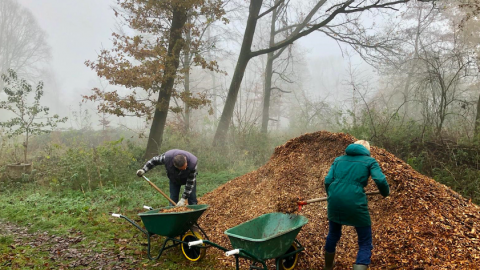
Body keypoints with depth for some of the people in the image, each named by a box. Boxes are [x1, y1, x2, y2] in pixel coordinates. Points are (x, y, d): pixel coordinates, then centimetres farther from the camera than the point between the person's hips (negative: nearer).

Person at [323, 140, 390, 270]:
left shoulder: (339, 159, 19)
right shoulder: (370, 161, 10)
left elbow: (328, 181, 9)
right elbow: (380, 180, -6)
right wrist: (385, 193, 15)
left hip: (335, 201, 4)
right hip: (355, 202, -4)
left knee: (333, 235, 28)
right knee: (365, 244, 10)